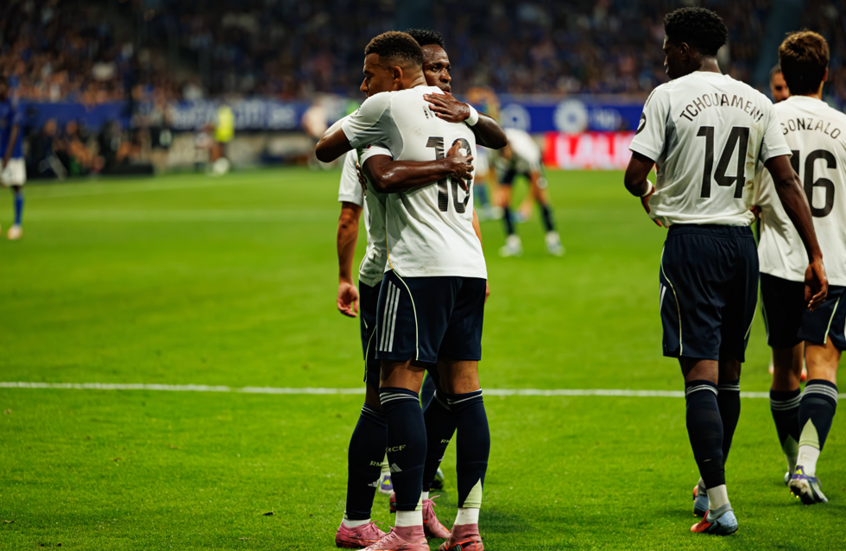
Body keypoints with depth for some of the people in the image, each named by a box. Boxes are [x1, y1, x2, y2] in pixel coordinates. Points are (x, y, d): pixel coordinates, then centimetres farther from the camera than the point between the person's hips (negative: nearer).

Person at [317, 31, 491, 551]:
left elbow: (324, 151, 6)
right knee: (464, 389, 7)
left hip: (421, 266, -7)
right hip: (470, 266, 8)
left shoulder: (388, 105, -2)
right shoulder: (462, 114, 19)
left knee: (400, 385, -7)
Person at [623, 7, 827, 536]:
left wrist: (650, 195, 18)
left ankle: (720, 505, -17)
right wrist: (816, 258, 3)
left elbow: (635, 176, -7)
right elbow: (787, 181, 3)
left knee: (702, 373, -8)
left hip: (691, 242, -5)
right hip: (742, 243, 5)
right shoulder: (757, 102, 8)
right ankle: (710, 487, 29)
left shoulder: (668, 96, -4)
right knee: (729, 374, 16)